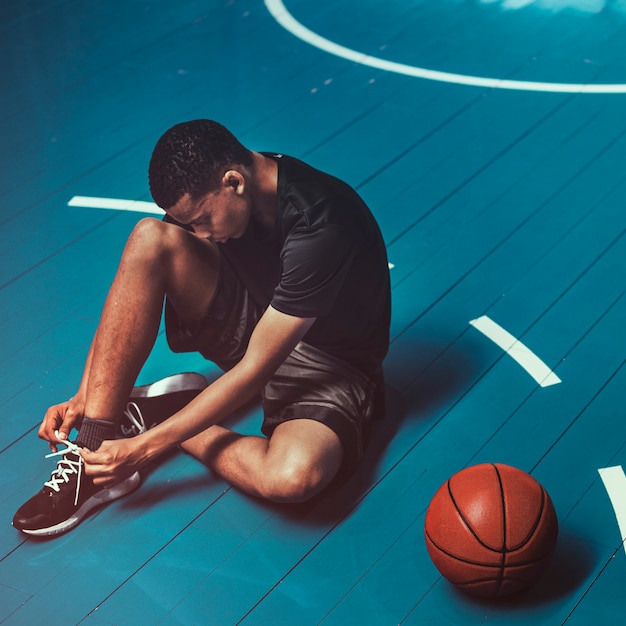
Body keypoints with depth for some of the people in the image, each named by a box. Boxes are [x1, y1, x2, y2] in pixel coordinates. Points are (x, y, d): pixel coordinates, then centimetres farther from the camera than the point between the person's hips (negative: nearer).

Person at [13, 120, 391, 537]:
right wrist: (82, 398, -13)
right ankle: (92, 450, -20)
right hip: (253, 324, 6)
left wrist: (145, 447, -28)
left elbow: (256, 369, -30)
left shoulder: (321, 227, -32)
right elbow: (134, 296, -4)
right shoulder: (204, 191, -11)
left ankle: (155, 414, -11)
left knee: (292, 477, -41)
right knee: (151, 238, -21)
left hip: (329, 364, -6)